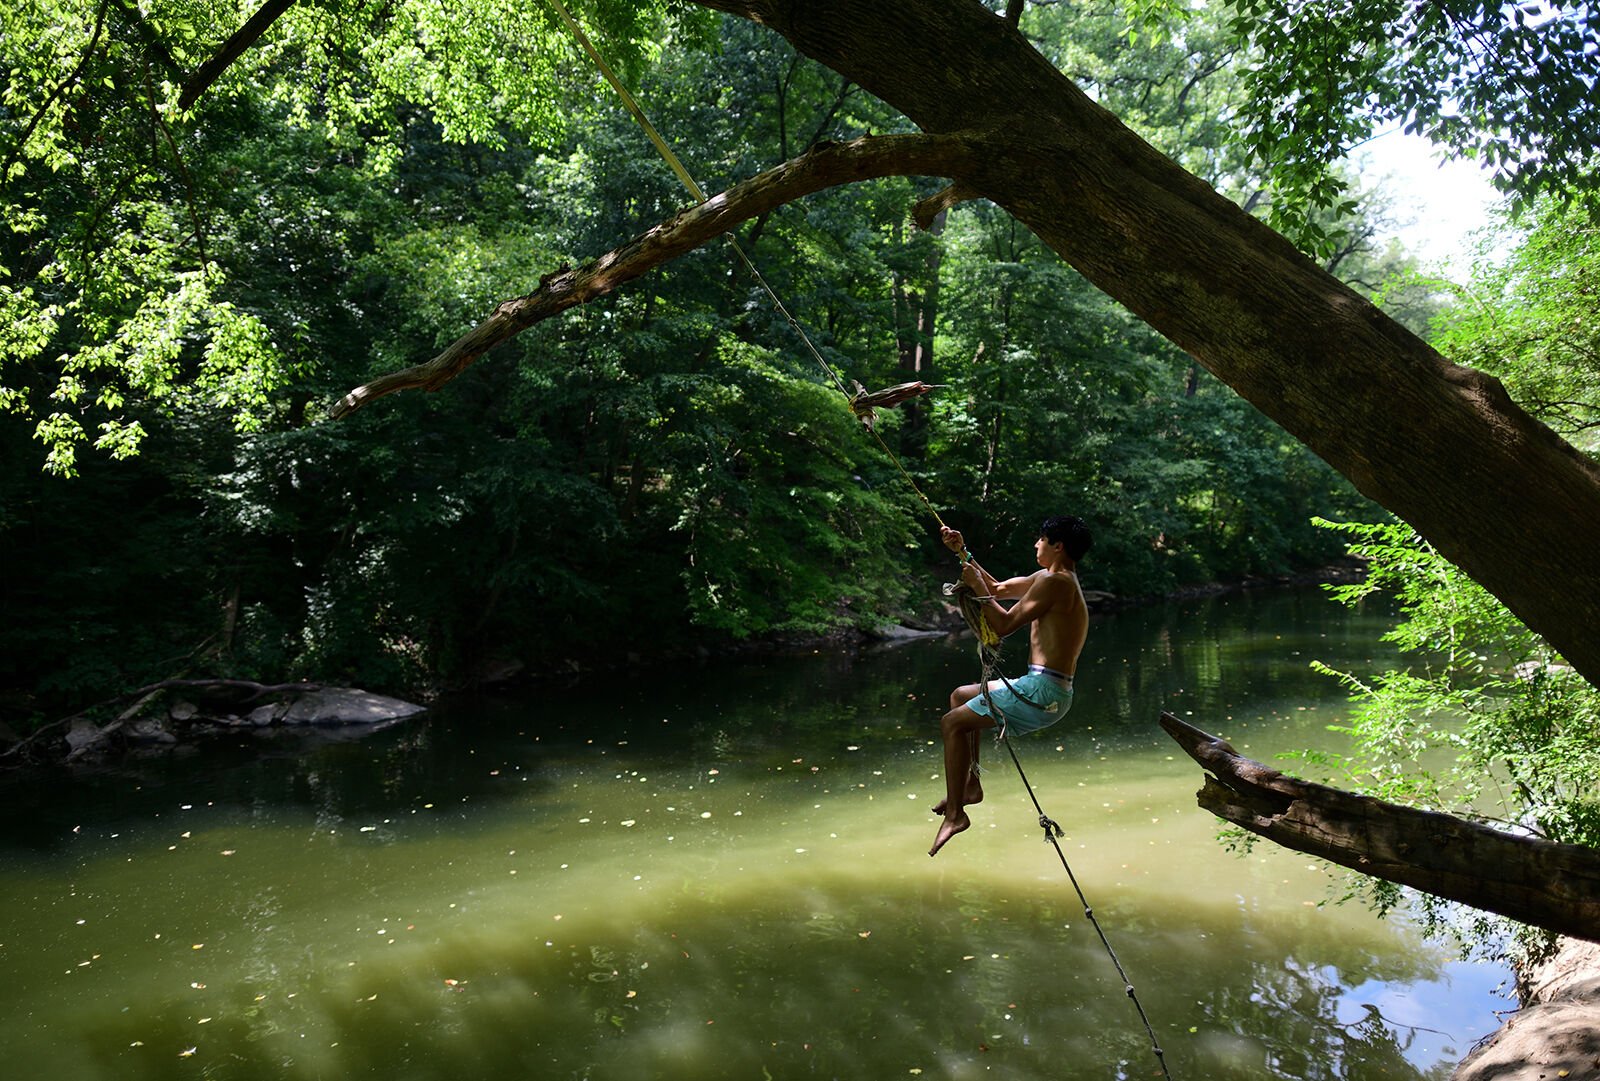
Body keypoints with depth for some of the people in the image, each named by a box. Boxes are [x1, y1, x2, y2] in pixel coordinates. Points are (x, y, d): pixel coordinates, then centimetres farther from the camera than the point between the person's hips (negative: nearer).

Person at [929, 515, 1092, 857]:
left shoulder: (1054, 581, -14)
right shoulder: (1052, 578, 17)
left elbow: (1004, 625, -18)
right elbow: (999, 589, 26)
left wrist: (978, 588, -7)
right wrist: (963, 553, 20)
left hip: (1043, 692, -11)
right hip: (1050, 691, 11)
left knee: (952, 723, -9)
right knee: (960, 696, 24)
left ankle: (955, 813, -7)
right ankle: (970, 785, 21)